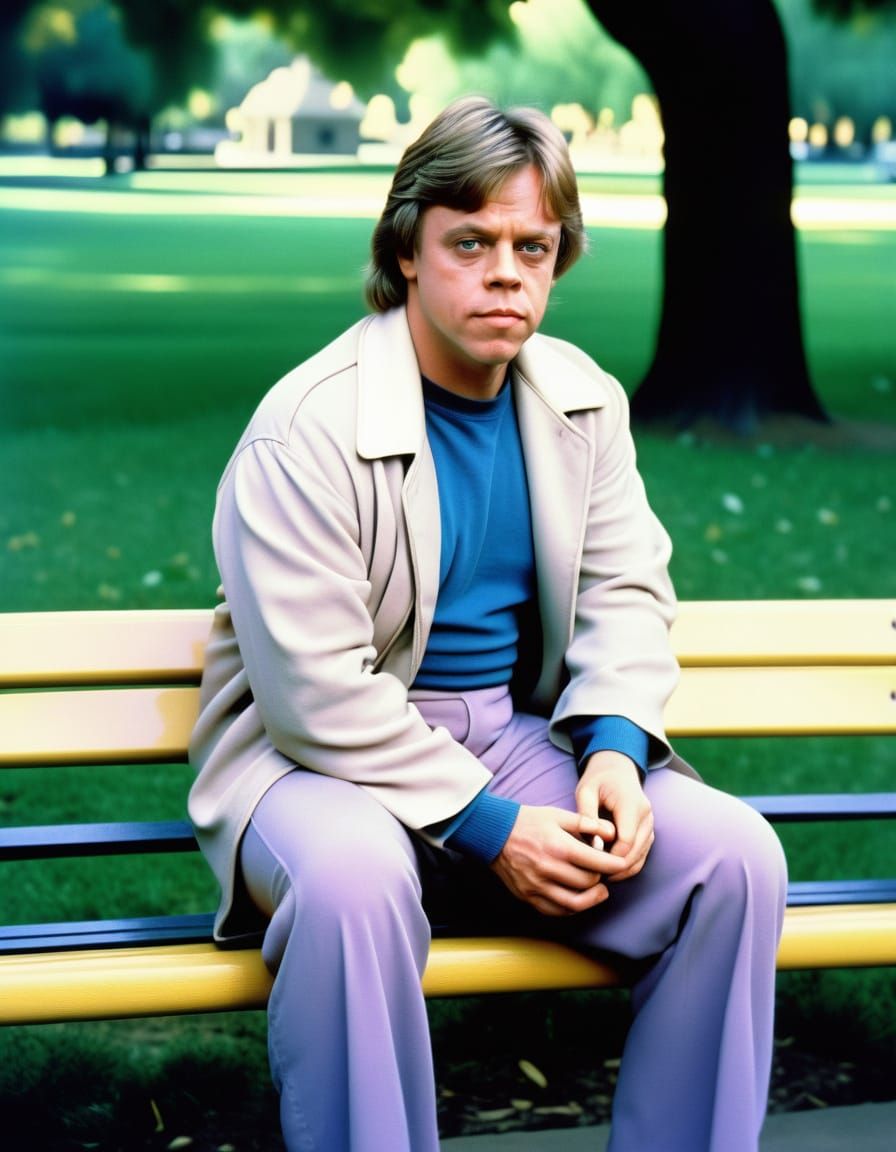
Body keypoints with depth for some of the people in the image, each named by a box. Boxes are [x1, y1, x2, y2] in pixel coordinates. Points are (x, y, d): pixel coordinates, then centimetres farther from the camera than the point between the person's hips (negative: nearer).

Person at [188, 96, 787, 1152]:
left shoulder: (583, 400, 6)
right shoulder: (309, 430, -16)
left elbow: (625, 590, 11)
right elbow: (319, 694, -20)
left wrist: (615, 744, -10)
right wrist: (488, 828, -21)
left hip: (520, 734, 6)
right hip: (322, 752, -5)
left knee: (735, 854, -15)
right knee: (354, 879, -40)